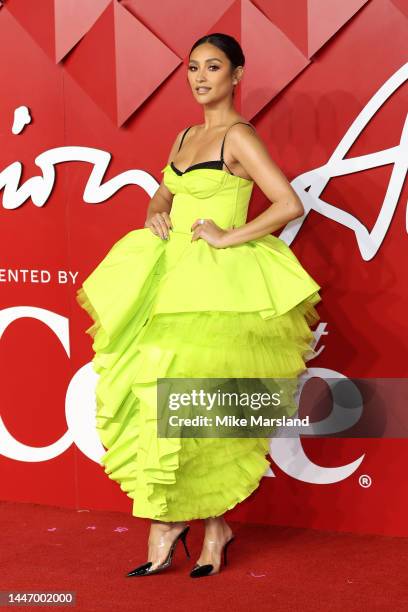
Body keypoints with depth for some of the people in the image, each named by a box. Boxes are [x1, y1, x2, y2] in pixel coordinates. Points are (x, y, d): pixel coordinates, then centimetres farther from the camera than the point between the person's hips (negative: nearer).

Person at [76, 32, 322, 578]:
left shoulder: (239, 136, -8)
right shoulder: (186, 137, 16)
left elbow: (290, 205, -18)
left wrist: (227, 238, -15)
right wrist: (157, 216, 7)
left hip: (216, 286, -7)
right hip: (167, 281, 7)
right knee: (148, 396, 1)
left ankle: (212, 521, 11)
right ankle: (166, 522, 11)